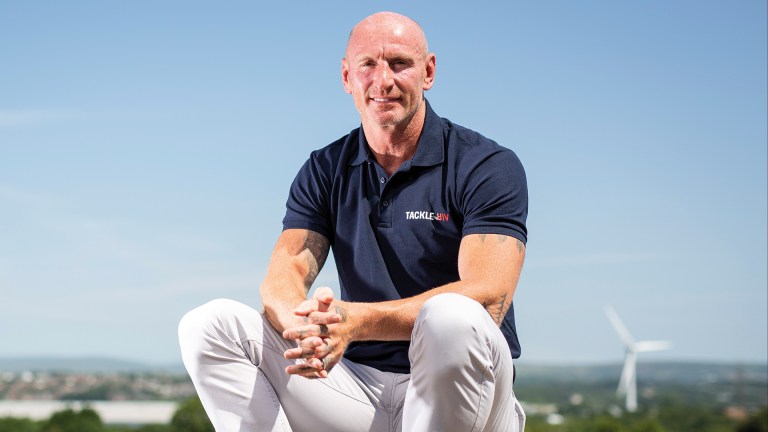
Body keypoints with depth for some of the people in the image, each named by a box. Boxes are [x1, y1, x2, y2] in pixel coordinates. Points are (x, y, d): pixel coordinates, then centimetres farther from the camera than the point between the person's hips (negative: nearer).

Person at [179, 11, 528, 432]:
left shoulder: (489, 166, -6)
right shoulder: (324, 171, 9)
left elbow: (488, 298, -20)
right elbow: (282, 276, -4)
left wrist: (357, 321, -32)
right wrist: (304, 327, -31)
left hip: (460, 390, -4)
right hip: (360, 385, 4)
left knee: (453, 319, -38)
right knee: (210, 324, -11)